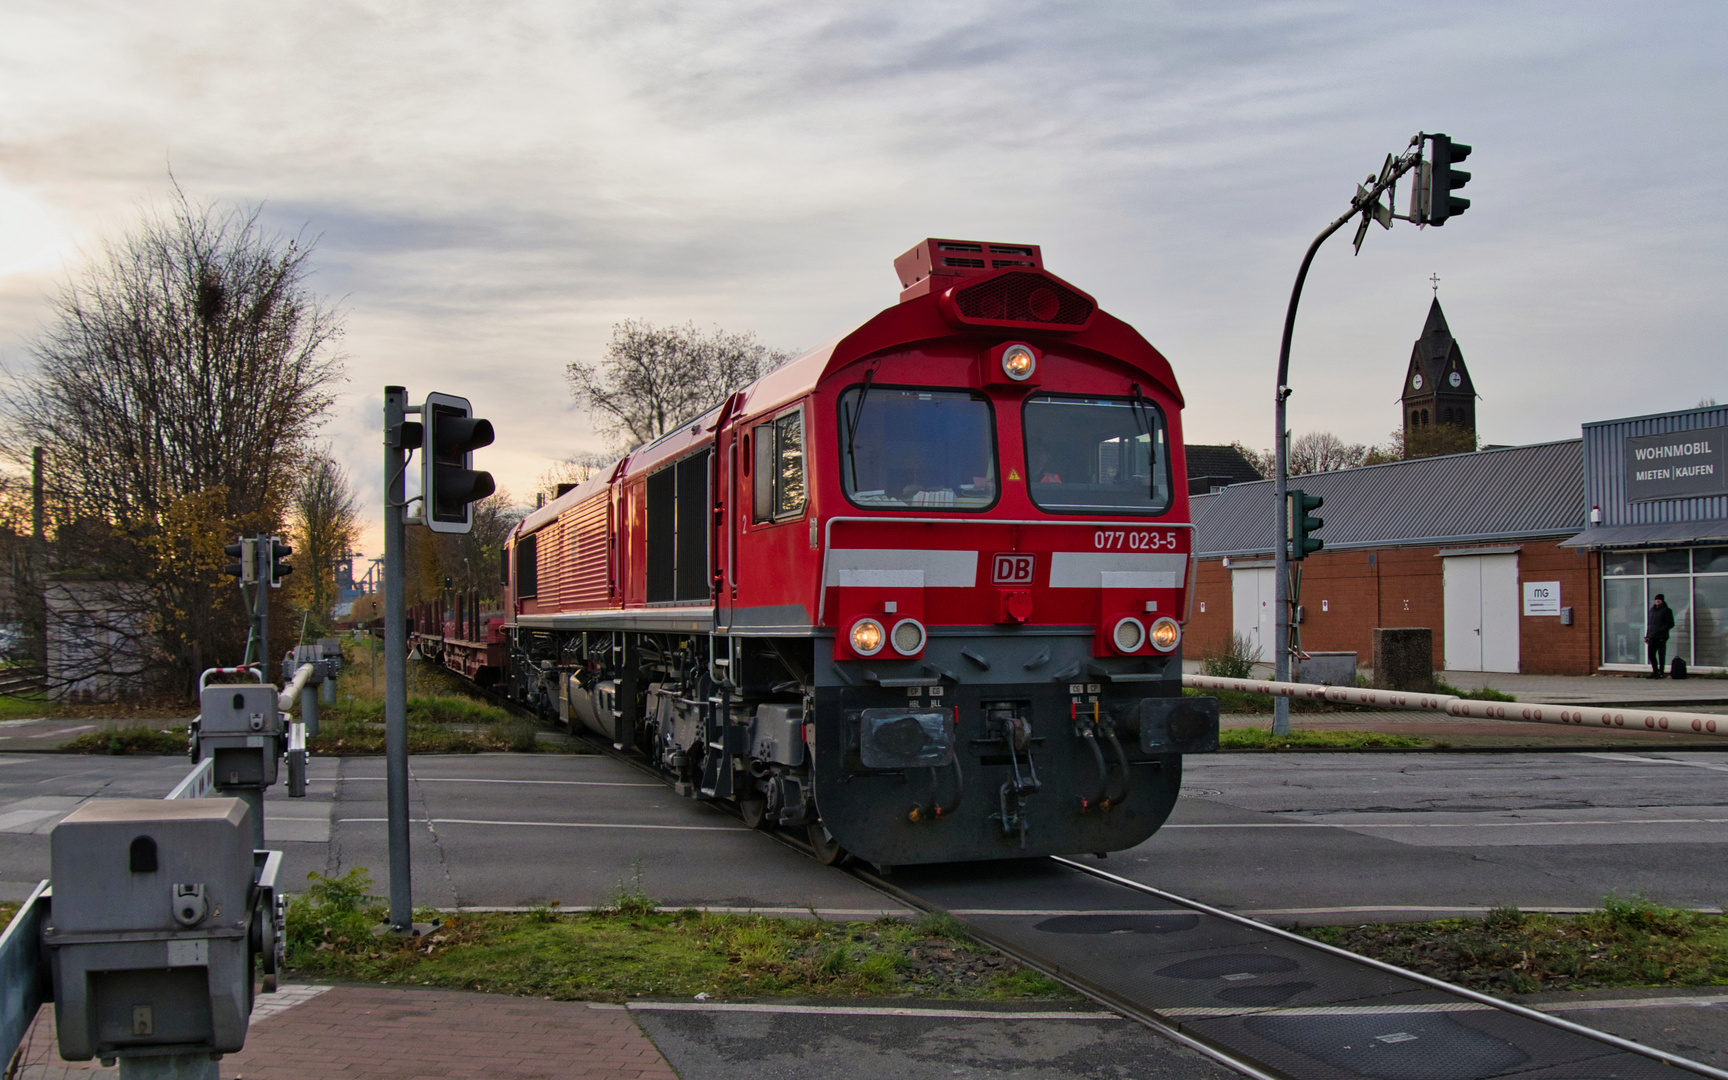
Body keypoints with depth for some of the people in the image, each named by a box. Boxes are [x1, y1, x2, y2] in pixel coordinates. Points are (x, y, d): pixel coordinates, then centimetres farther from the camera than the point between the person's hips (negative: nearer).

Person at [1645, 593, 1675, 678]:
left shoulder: (1666, 610, -2)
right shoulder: (1652, 609, 17)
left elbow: (1670, 624, -7)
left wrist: (1660, 630, -18)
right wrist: (1647, 636, 15)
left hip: (1661, 637, -6)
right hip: (1652, 637, 6)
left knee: (1661, 655, -2)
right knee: (1651, 654, 6)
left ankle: (1660, 673, 3)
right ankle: (1655, 672, 17)